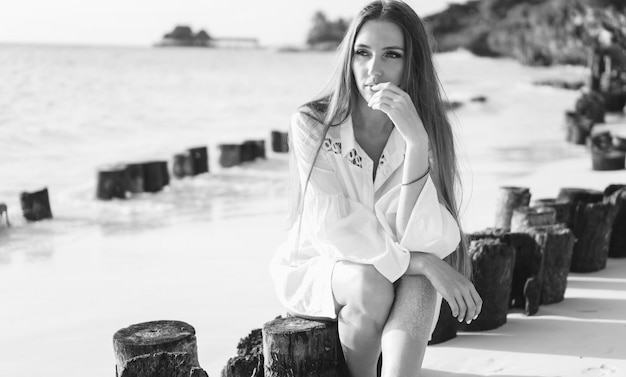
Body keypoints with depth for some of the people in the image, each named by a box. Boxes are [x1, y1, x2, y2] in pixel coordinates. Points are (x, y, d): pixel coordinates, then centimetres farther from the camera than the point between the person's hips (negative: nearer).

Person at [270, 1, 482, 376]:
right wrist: (423, 263, -27)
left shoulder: (428, 132, -10)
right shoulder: (311, 124, -15)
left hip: (404, 278, 2)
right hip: (316, 269, -2)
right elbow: (333, 226, -22)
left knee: (419, 282, -30)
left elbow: (415, 237, -24)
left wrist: (416, 141, -35)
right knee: (372, 283, -32)